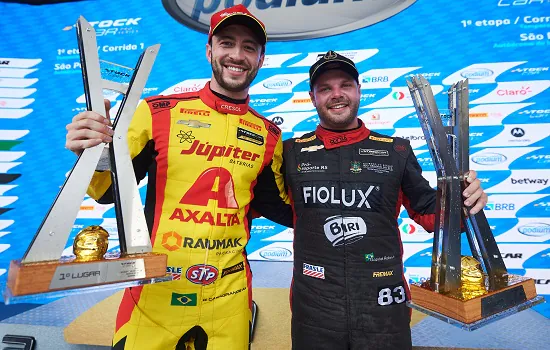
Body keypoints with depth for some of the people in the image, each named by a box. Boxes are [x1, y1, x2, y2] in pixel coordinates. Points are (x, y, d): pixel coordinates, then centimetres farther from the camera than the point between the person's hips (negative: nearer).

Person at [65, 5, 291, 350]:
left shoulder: (269, 135, 2)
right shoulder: (159, 112, -6)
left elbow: (278, 206, 9)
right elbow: (110, 191, -2)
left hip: (229, 297, 3)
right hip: (155, 292, -2)